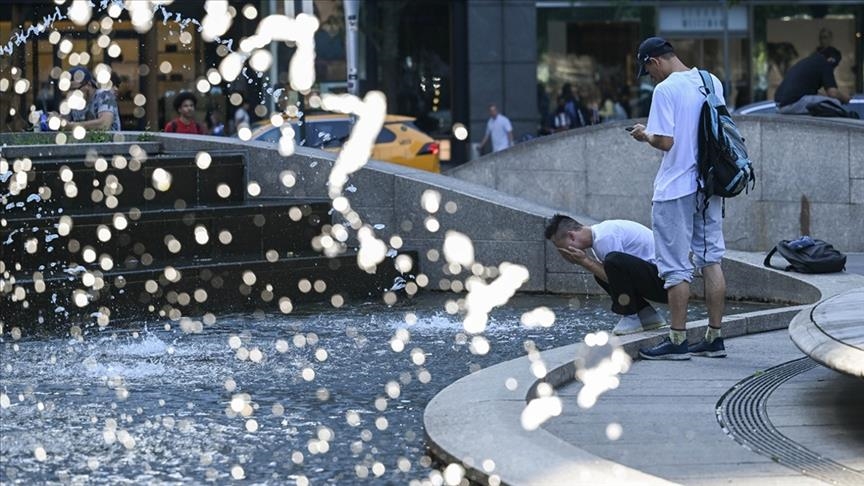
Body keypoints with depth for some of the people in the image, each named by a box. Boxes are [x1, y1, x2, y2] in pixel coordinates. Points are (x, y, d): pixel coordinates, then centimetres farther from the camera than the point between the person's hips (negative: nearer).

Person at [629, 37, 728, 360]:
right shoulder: (712, 82, 8)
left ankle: (677, 341, 2)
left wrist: (645, 136, 1)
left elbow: (665, 141, -19)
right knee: (711, 261, 9)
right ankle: (714, 337, 11)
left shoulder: (665, 90, -14)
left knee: (676, 267, -1)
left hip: (675, 190, -7)